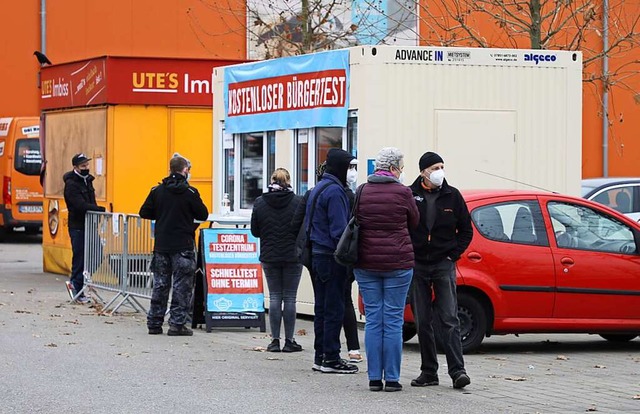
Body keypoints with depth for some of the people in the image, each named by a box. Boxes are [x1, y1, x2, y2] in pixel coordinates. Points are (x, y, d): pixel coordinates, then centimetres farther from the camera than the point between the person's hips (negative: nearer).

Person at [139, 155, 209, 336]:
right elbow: (203, 215, -4)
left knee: (160, 284, 12)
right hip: (183, 246, -4)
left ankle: (154, 323, 14)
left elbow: (144, 212, 5)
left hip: (161, 246, 4)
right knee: (182, 285, 2)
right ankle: (177, 324, -1)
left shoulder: (157, 191, 2)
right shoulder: (190, 192, -9)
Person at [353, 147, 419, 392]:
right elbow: (414, 223, 5)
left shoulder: (362, 191, 2)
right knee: (393, 320, 1)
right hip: (397, 263, -3)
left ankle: (374, 378, 6)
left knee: (373, 320, 6)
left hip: (366, 263, 3)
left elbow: (355, 223, 10)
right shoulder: (402, 193, -8)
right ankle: (392, 378, 2)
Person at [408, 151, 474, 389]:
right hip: (417, 266, 1)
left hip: (443, 265, -1)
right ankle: (429, 372, 10)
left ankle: (457, 370, -13)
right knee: (423, 323, 5)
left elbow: (466, 231, 11)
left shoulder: (452, 196, 4)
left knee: (449, 320, -9)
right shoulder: (409, 195, 1)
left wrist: (453, 254, 1)